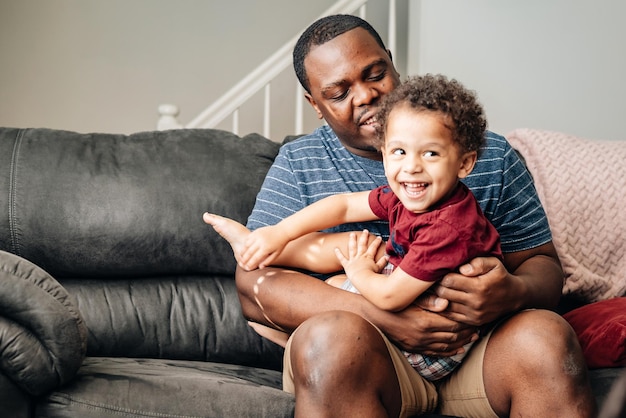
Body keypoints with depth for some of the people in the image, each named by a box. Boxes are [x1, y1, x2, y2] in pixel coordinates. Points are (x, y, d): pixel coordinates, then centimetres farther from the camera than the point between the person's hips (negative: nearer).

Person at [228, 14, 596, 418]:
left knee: (547, 337, -30)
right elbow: (255, 284, -4)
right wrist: (382, 317, -19)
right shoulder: (298, 164, 6)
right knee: (331, 337, -35)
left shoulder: (488, 154, 9)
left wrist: (513, 293, -18)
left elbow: (542, 263, 10)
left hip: (472, 344, 1)